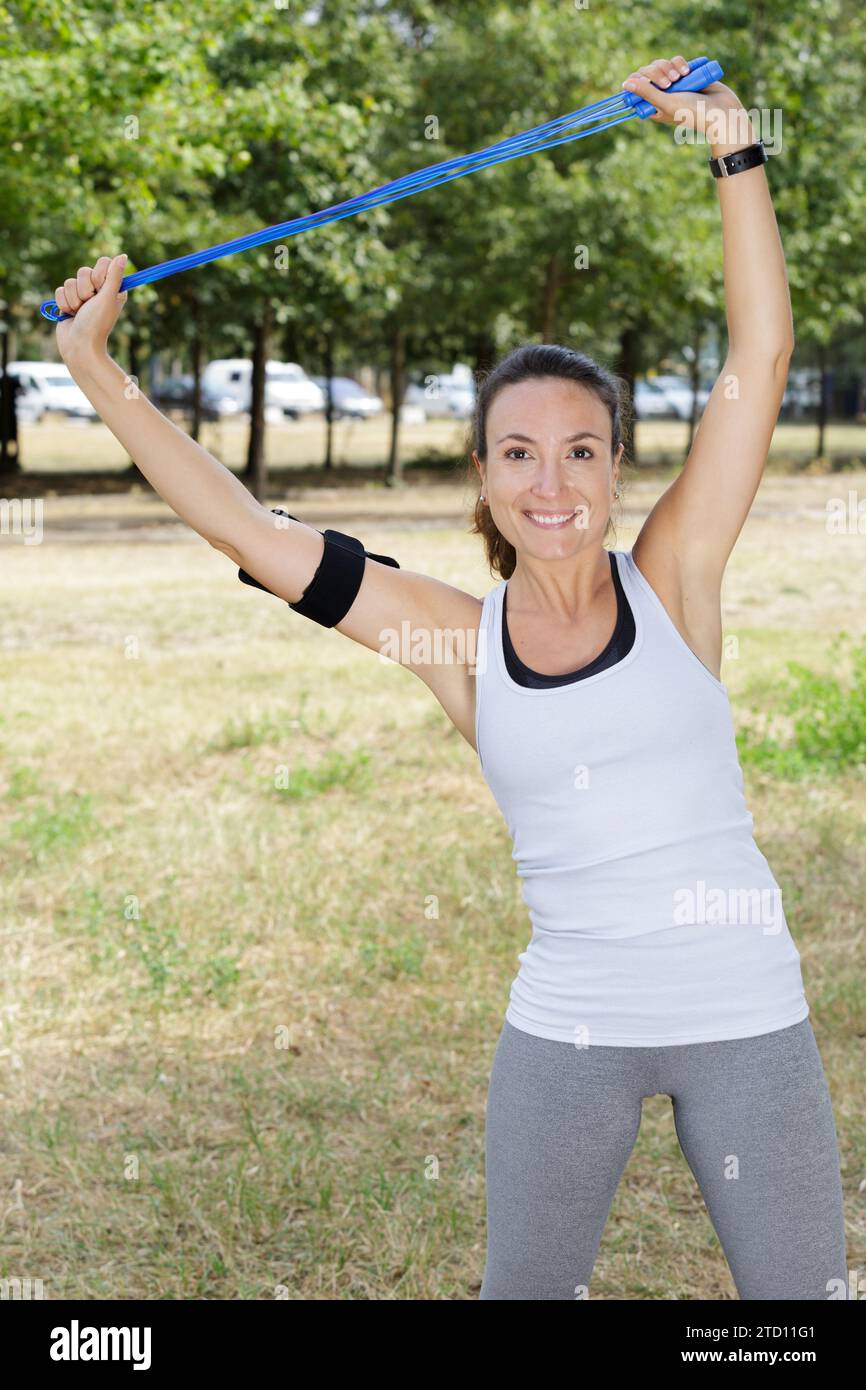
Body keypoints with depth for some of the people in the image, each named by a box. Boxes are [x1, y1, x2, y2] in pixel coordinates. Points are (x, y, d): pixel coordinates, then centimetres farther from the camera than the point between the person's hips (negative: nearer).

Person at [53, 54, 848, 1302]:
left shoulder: (672, 579, -3)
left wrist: (733, 149, -12)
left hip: (748, 1023, -1)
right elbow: (243, 525, 0)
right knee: (524, 1289, 13)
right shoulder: (459, 641, -1)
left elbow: (760, 355, -8)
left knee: (797, 1290, 8)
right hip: (565, 1033, 1)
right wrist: (93, 365, 2)